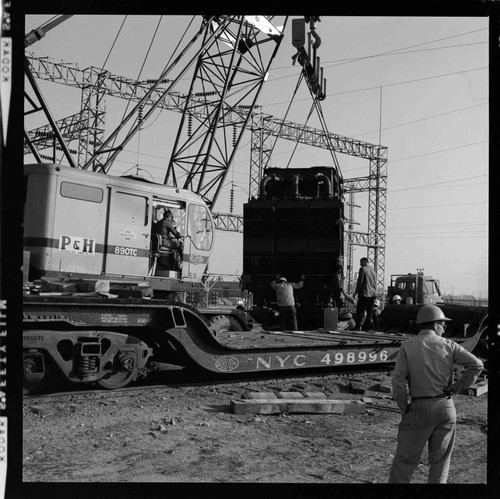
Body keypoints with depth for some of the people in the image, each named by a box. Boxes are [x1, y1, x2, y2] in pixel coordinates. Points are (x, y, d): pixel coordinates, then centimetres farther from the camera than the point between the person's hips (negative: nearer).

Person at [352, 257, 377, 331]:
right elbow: (375, 283, 17)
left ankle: (358, 326, -1)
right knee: (369, 311, 11)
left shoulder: (362, 269, -8)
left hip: (364, 294, -7)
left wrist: (355, 292, -7)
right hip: (373, 294, 7)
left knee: (360, 311, -1)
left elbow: (360, 282, -13)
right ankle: (367, 326, 10)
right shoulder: (373, 270, 14)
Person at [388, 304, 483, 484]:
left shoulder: (408, 346, -5)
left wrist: (405, 408, -1)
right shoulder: (448, 345, 0)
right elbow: (477, 365, -7)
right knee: (440, 460, 14)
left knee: (405, 459, 5)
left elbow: (398, 380, -12)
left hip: (419, 409, -2)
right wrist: (456, 388, -2)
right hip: (446, 408, 2)